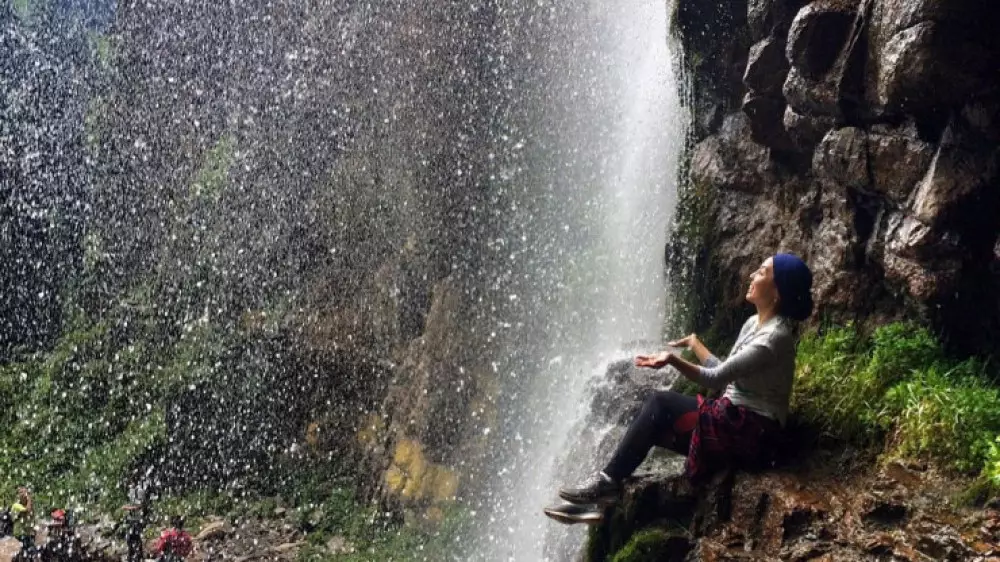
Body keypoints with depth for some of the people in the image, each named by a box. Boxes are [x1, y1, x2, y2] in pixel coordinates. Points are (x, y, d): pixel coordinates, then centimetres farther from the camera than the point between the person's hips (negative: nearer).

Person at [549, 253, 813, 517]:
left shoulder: (775, 336, -19)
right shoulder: (754, 323, 11)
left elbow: (717, 378, -24)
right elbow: (726, 373, 15)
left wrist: (674, 361, -33)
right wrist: (694, 343, 20)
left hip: (751, 431, -9)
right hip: (733, 419, 9)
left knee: (660, 403, -14)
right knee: (652, 423, -5)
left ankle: (608, 481, -10)